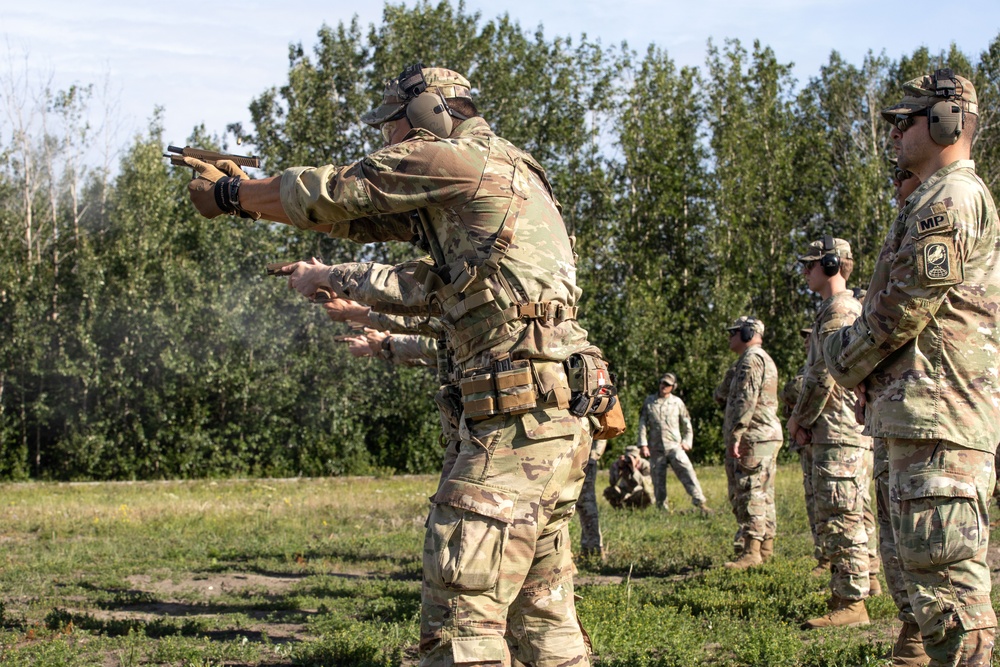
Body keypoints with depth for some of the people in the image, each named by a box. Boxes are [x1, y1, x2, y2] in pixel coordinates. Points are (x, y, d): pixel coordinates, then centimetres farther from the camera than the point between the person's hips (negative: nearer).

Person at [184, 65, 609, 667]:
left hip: (519, 418, -10)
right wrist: (335, 279, 30)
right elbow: (428, 291, 27)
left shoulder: (451, 160, -5)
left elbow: (324, 194, 2)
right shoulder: (505, 176, 23)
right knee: (542, 608, 13)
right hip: (563, 419, 10)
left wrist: (228, 193, 17)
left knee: (460, 615, -10)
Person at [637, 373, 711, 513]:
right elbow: (642, 424, 6)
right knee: (658, 480, 2)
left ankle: (700, 502, -17)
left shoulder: (677, 402, 7)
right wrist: (643, 444, -1)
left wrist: (687, 441, 3)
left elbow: (686, 424, 14)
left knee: (687, 473, -14)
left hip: (674, 446, -1)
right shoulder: (649, 401, 7)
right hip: (656, 448, 1)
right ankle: (662, 508, 12)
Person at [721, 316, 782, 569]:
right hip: (767, 435, 11)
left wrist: (735, 436, -22)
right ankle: (766, 546, 16)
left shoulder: (751, 359, -11)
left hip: (754, 437, -11)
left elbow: (745, 401, -20)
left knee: (749, 492, -13)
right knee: (763, 494, 12)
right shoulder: (765, 359, 23)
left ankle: (752, 550, -16)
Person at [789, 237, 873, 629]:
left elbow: (823, 376, -17)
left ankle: (851, 603, -12)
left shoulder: (837, 312, -12)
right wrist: (807, 421, 15)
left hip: (839, 432, -11)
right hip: (855, 430, 11)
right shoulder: (854, 309, 22)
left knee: (838, 518, -11)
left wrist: (799, 419, -4)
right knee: (851, 517, 13)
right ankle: (854, 588, 18)